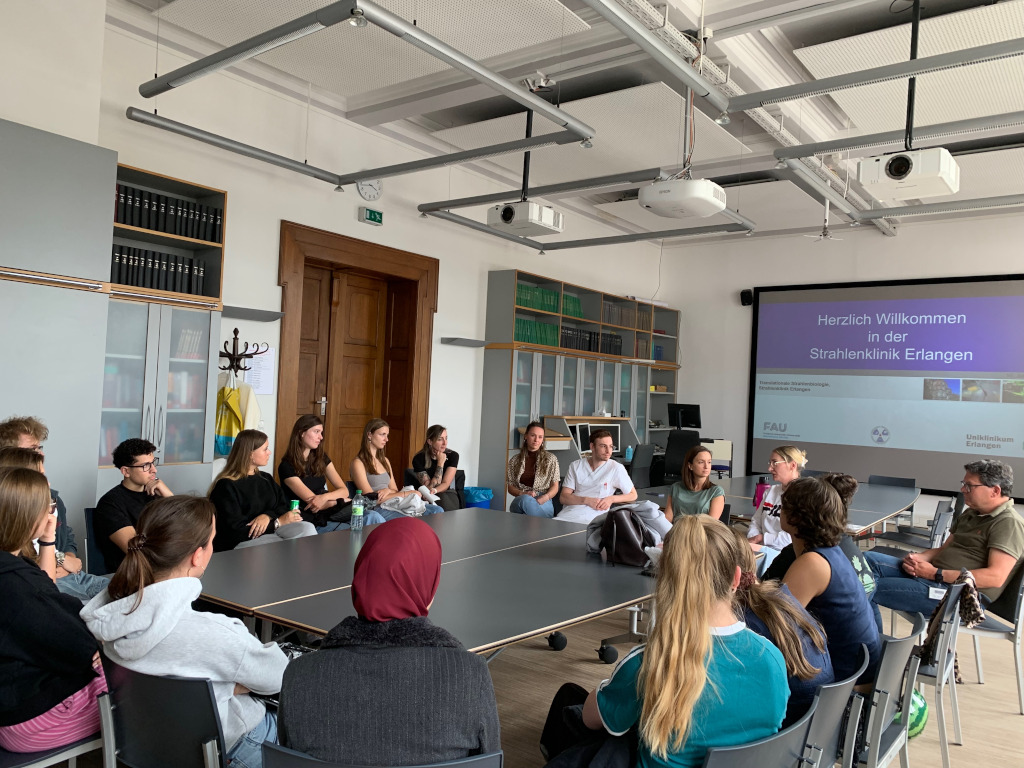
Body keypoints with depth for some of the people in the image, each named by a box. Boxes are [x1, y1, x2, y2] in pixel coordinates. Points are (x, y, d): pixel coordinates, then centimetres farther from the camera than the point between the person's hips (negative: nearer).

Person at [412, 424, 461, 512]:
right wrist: (440, 463, -18)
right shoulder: (419, 459, -10)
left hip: (449, 495, 1)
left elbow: (446, 484, -10)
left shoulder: (452, 456, -6)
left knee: (443, 498, -34)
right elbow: (429, 487, -14)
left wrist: (434, 491, -33)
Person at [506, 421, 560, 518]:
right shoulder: (514, 461, 16)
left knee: (526, 501, -38)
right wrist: (522, 494, -8)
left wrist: (545, 497, -14)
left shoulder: (551, 459, 11)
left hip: (544, 503, -1)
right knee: (525, 498, -38)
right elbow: (509, 486, 15)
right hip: (519, 501, 2)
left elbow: (555, 487, 9)